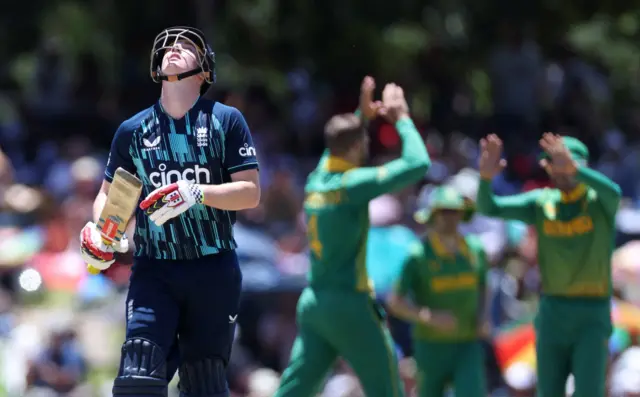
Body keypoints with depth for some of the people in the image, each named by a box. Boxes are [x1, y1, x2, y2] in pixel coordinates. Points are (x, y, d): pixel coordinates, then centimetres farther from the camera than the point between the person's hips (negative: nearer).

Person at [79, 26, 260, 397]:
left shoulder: (226, 120, 1)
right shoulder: (133, 130, 8)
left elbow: (251, 192, -4)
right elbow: (109, 193, 17)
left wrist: (198, 194, -20)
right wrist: (98, 230, -4)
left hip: (214, 270, -1)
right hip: (154, 269, 1)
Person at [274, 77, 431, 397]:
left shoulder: (316, 180, 8)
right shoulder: (352, 184, -14)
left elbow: (338, 150, 34)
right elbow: (417, 165, -17)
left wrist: (362, 116, 28)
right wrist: (402, 120, -5)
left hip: (312, 302, 8)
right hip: (348, 302, -8)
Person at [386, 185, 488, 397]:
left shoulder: (475, 249, -1)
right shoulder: (418, 255, -14)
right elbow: (394, 303, -14)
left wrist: (481, 317, -1)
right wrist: (431, 317, -31)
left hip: (467, 347, 2)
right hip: (432, 347, -2)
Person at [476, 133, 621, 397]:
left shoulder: (600, 200, -6)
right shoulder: (541, 202, 4)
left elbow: (613, 192, -33)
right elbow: (488, 208, -7)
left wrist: (572, 168, -51)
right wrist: (486, 176, -30)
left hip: (592, 318, -4)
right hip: (552, 314, 4)